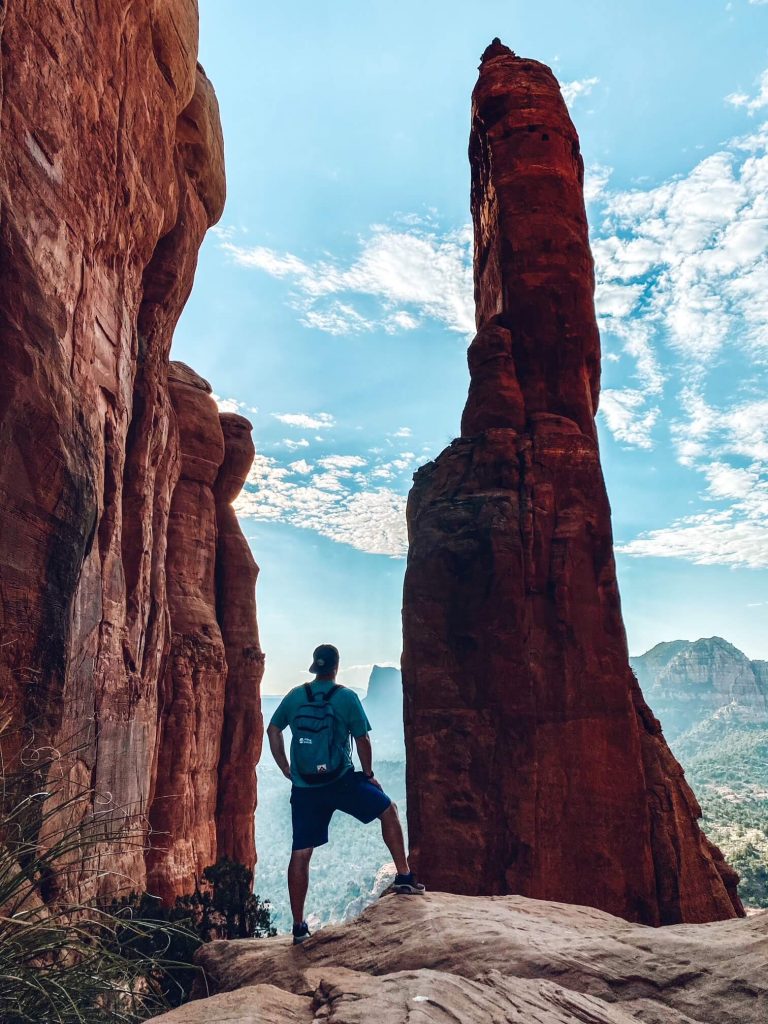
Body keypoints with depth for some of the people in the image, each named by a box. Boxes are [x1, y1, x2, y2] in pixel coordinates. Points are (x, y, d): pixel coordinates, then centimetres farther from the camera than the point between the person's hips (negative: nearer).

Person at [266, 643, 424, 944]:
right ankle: (404, 877, 18)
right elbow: (362, 740, -5)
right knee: (388, 810, 18)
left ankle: (298, 927, 16)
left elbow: (273, 730, 7)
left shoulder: (295, 696, 3)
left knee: (300, 854, 10)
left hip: (304, 788, 3)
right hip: (341, 782, -3)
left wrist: (285, 768, 13)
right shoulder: (347, 697, -6)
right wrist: (369, 775, 8)